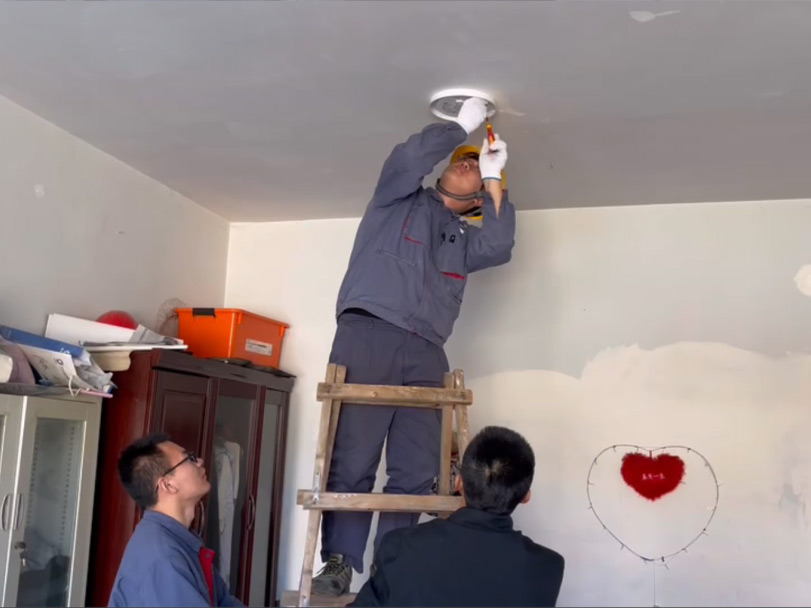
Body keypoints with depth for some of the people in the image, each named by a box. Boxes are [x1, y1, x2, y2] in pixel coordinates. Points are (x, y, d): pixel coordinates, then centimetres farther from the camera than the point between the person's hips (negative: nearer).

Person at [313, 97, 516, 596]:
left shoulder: (464, 238, 28)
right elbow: (412, 155, 1)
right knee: (352, 461, -10)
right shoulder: (399, 199, 19)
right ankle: (339, 562, -4)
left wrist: (494, 180, 12)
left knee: (417, 472, -4)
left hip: (425, 355, 4)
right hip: (367, 336, -4)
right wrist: (462, 128, 12)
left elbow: (499, 248, 7)